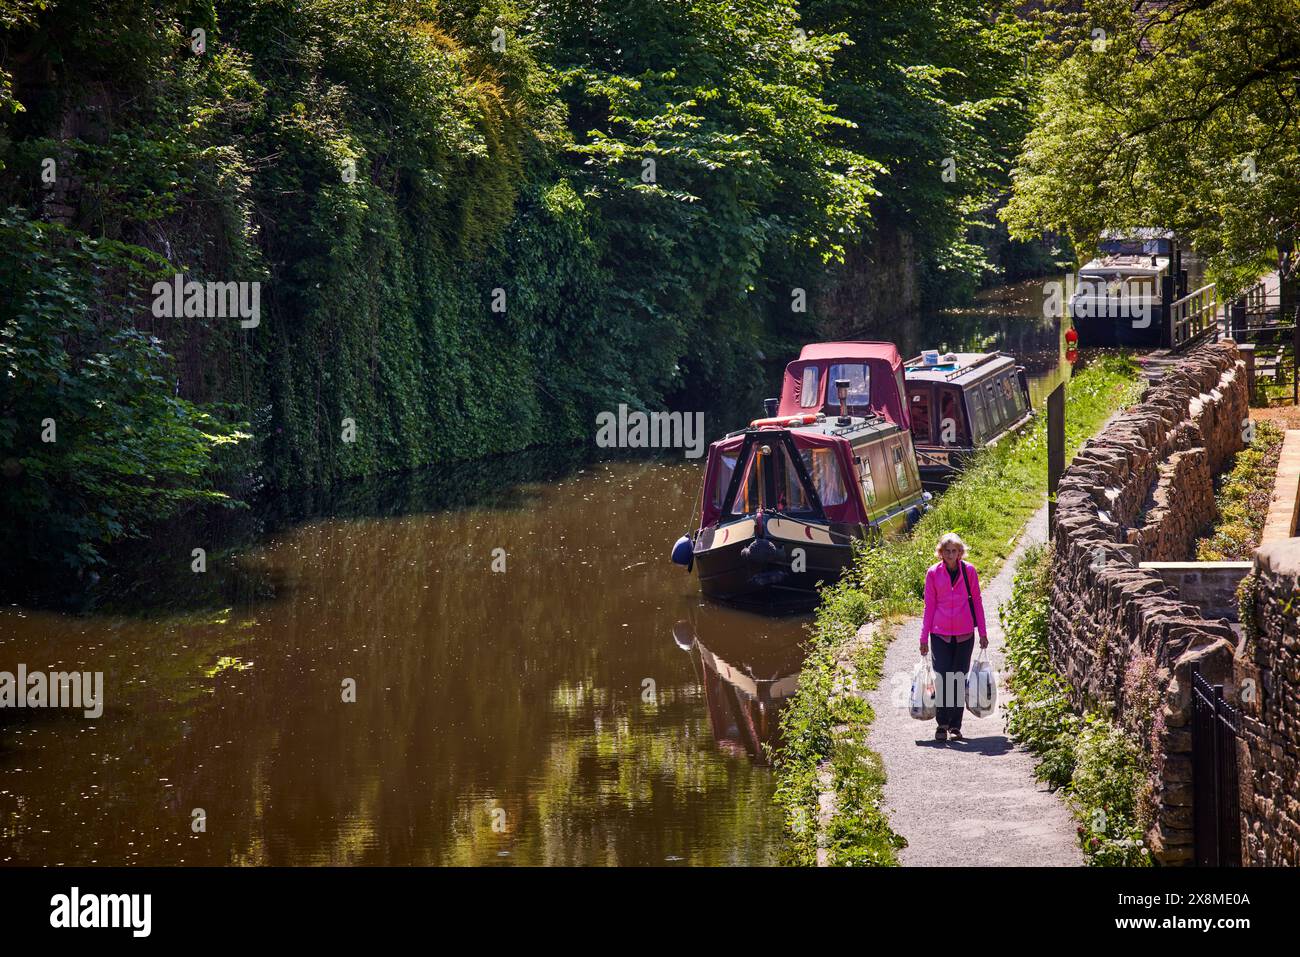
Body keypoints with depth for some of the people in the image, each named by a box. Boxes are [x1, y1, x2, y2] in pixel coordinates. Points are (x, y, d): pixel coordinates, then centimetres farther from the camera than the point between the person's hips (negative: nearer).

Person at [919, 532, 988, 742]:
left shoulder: (969, 571, 1)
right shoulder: (933, 573, 0)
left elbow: (977, 601, 8)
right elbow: (929, 606, 5)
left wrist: (983, 633, 7)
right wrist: (924, 638, 4)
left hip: (964, 633, 1)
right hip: (941, 634, -1)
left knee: (959, 680, 5)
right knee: (942, 679, -5)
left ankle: (955, 726, 12)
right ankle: (942, 724, 6)